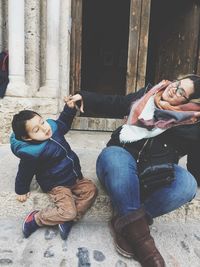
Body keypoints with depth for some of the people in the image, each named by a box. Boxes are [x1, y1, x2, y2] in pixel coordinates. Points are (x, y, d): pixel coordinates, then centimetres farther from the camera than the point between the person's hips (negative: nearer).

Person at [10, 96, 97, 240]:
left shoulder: (52, 127, -10)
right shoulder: (32, 153, -28)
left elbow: (64, 123, 14)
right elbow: (24, 173, -10)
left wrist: (69, 108, -2)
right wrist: (22, 190, 6)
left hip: (74, 177, 8)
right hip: (57, 185, -7)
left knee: (91, 189, -4)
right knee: (68, 211, -21)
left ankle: (68, 219, -2)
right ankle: (35, 219, 1)